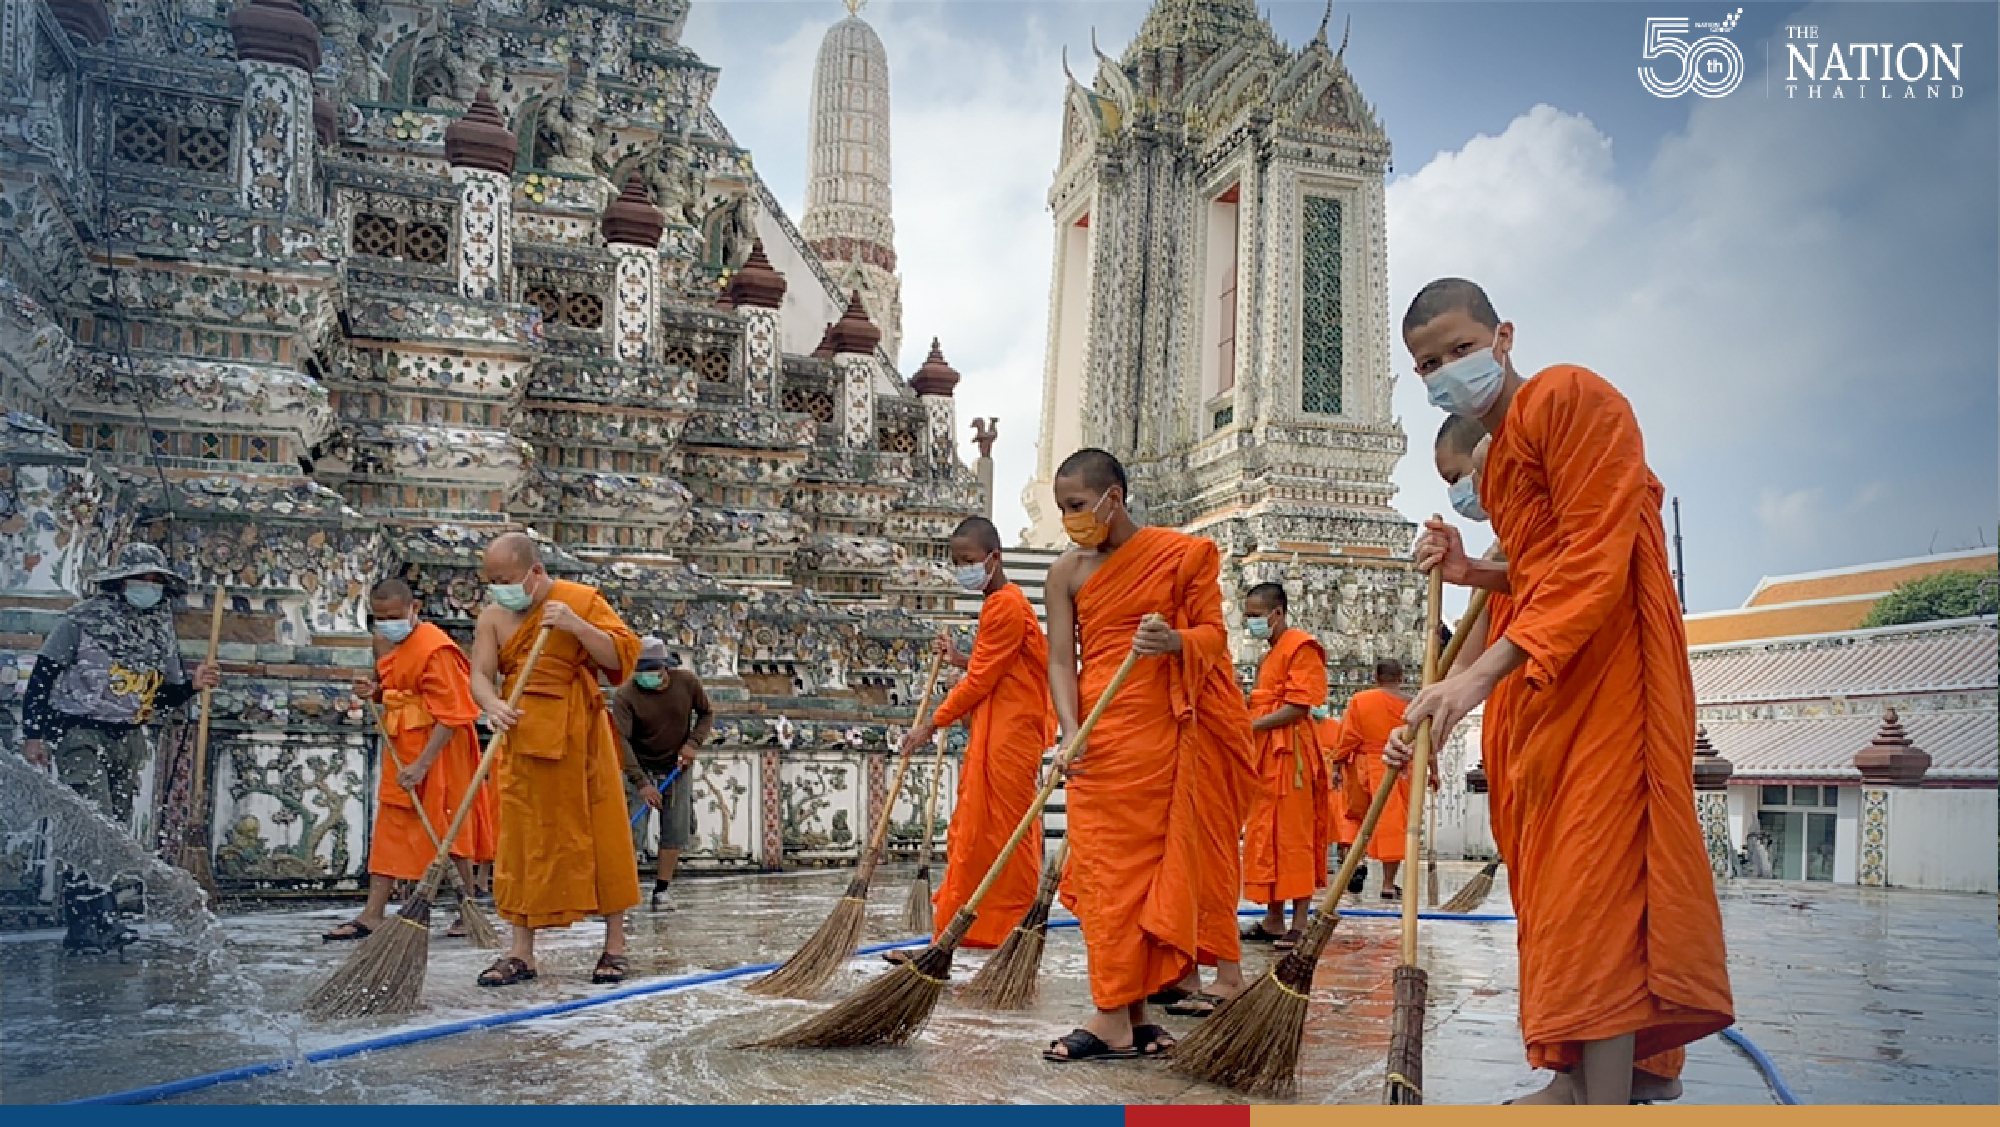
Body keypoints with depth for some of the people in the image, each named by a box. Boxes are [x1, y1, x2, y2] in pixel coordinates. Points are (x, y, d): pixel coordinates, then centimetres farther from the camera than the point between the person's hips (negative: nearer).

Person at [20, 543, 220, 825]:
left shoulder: (163, 634, 9)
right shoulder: (82, 620, -6)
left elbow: (165, 698, 13)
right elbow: (41, 679, -5)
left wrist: (192, 685, -8)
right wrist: (32, 735, -10)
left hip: (129, 740, 6)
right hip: (80, 734, -5)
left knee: (118, 821, 8)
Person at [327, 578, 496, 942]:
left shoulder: (435, 649, -20)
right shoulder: (387, 643, 9)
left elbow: (450, 715, -22)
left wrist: (422, 764, -25)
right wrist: (375, 692, 1)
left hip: (438, 747, -8)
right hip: (401, 746, 8)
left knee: (446, 827, 2)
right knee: (390, 825, 7)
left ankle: (468, 908, 16)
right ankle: (373, 914, 10)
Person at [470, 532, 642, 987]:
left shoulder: (582, 600, -3)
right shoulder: (493, 616, 6)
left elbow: (623, 655, -8)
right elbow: (480, 674, -4)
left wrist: (576, 626, -23)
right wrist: (492, 704, -26)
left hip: (580, 736, -3)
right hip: (523, 738, 3)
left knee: (601, 833, 0)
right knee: (524, 840, 4)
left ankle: (615, 945, 11)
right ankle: (521, 952, 11)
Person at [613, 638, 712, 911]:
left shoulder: (687, 682, -12)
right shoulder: (624, 695, -20)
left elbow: (707, 713, 5)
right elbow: (622, 741, -26)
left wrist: (693, 743, -13)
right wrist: (641, 782, -34)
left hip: (678, 765, 3)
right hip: (640, 767, -3)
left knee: (675, 831, 1)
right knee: (632, 829, -11)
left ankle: (661, 889, 9)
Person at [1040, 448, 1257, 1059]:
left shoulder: (1181, 553, 0)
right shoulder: (1067, 572, 5)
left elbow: (1214, 631, 1)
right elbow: (1061, 659, -1)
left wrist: (1176, 642, -22)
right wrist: (1071, 732, -16)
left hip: (1168, 728, -2)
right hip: (1100, 735, 2)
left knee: (1152, 858, -1)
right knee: (1106, 863, 1)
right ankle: (1130, 1017, 9)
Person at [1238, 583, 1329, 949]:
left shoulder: (1301, 647, -8)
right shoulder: (1271, 654, 23)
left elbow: (1299, 706, -17)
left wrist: (1252, 726, -19)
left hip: (1289, 753, -10)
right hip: (1266, 755, 10)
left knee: (1293, 836, -7)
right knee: (1266, 836, 10)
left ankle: (1299, 924, -3)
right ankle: (1273, 920, 15)